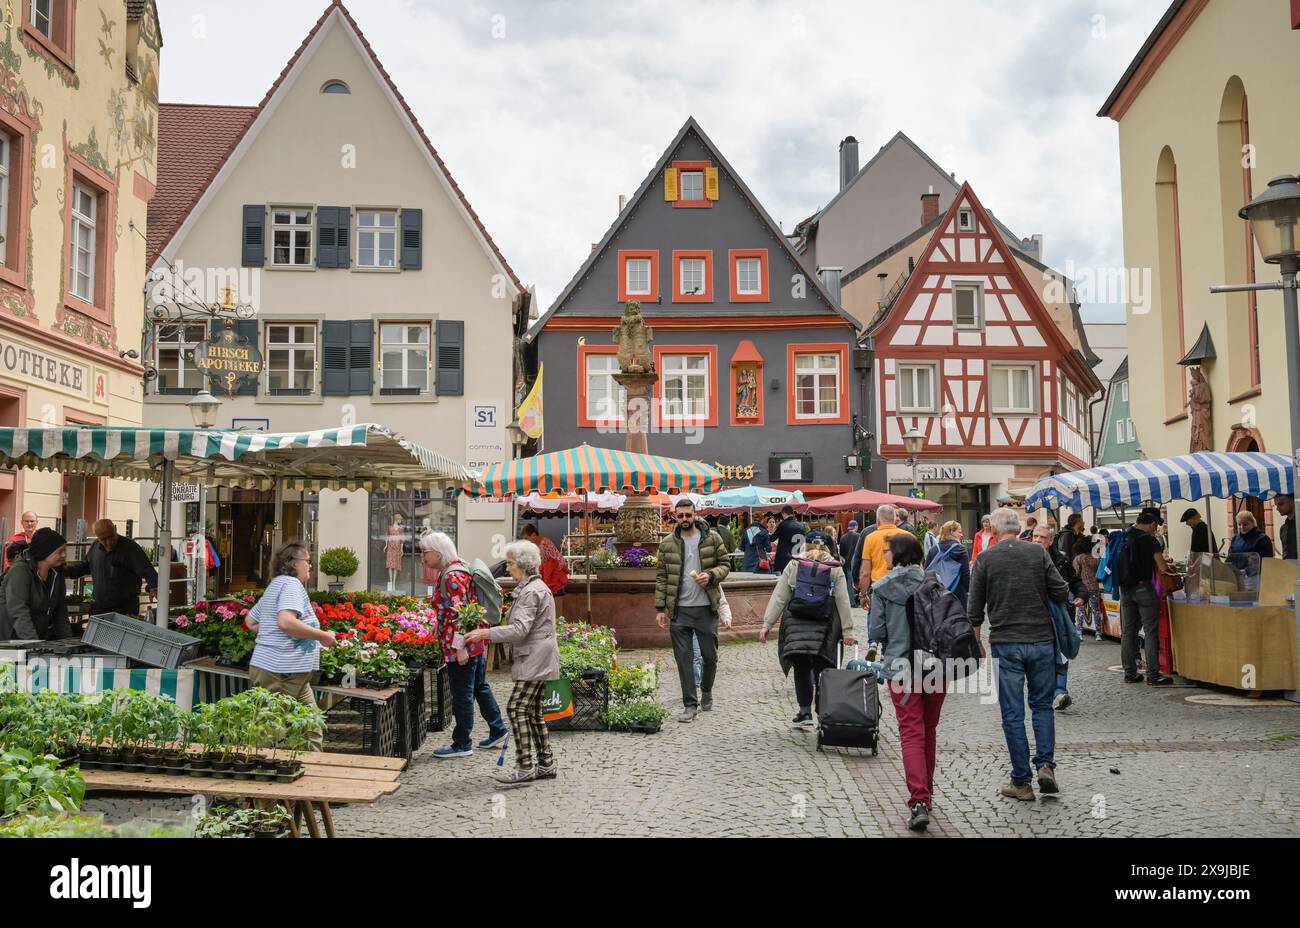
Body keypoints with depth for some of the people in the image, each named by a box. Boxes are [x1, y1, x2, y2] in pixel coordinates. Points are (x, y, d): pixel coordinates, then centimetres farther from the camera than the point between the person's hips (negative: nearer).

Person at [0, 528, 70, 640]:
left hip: (42, 637, 6)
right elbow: (18, 613, -25)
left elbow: (61, 611, 10)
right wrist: (35, 645, -35)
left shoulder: (56, 572, 4)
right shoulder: (19, 571, -15)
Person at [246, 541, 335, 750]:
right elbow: (286, 622, -28)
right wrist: (322, 636, -18)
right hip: (280, 673, -10)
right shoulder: (291, 584, -11)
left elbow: (250, 621, 30)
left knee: (313, 730, 9)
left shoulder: (276, 585, 22)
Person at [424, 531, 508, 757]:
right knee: (479, 687, 20)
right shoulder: (453, 570, 13)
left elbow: (458, 613, -23)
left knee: (462, 694, -1)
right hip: (476, 641, 10)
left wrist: (459, 646, -24)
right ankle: (498, 729, 30)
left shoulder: (452, 576, -19)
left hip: (462, 644, -10)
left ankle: (462, 745, 8)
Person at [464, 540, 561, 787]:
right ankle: (546, 765, 19)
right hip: (537, 661, 11)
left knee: (517, 708, -12)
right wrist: (491, 633, 22)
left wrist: (486, 633, -20)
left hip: (535, 661, -11)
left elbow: (520, 629, -23)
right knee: (532, 712, 13)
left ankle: (525, 767, -11)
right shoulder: (535, 587, 18)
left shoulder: (531, 591, -16)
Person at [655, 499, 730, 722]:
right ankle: (690, 705, 8)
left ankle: (706, 690, 36)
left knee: (710, 655, 9)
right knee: (683, 657, 0)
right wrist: (660, 608, 0)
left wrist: (711, 575, -17)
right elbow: (661, 577, 5)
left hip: (706, 607, 0)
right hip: (679, 610, 1)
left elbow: (725, 565, 5)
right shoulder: (667, 544, 4)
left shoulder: (712, 538, 1)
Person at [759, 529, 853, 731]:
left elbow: (779, 598, 3)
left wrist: (767, 624, 4)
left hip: (797, 626, 0)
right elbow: (843, 601, 2)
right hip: (825, 628, 0)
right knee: (822, 671, 4)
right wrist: (847, 630, 3)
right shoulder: (835, 568, 6)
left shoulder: (793, 565, 7)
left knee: (801, 670, 9)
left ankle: (805, 713, 6)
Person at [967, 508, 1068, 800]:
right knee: (1042, 705, 17)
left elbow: (974, 609, -1)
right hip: (1042, 639, 2)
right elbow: (1061, 592, -2)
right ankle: (1045, 764, 3)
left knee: (1013, 713, 5)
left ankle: (1022, 781, 8)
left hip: (1005, 643, -1)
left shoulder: (985, 559, -3)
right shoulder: (1038, 552, 0)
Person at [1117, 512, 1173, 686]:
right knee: (1151, 632, 0)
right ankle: (1153, 675, -1)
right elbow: (1162, 568, -11)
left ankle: (1130, 673, 14)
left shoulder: (1123, 539, 8)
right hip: (1144, 587, -6)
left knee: (1127, 632, 10)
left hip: (1124, 589, 6)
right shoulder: (1150, 541, -9)